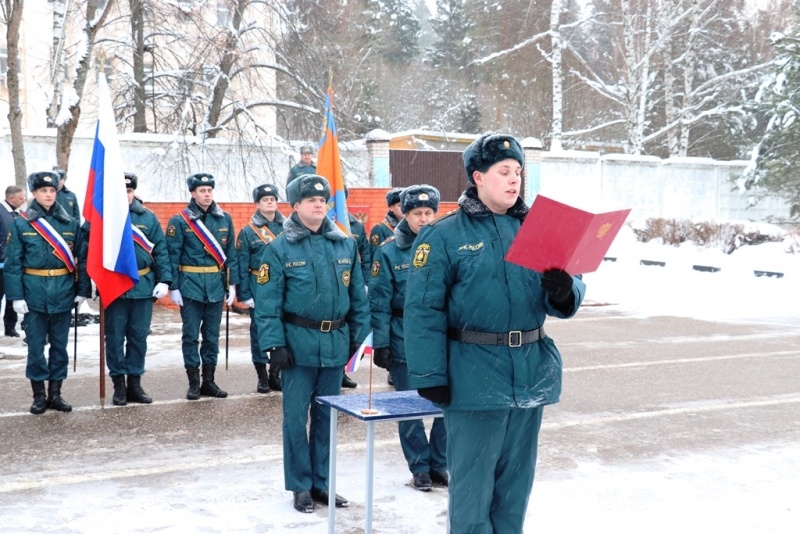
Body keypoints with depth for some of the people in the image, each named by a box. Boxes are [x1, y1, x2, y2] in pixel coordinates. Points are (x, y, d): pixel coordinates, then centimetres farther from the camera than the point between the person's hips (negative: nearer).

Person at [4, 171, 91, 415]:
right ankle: (39, 395, 17)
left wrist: (82, 290, 0)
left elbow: (81, 258, 4)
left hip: (63, 293, 2)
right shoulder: (21, 224, -3)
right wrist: (16, 295, -10)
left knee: (60, 345, 9)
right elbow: (13, 263, -4)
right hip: (34, 293, -2)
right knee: (36, 346, 6)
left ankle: (55, 394, 20)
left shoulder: (71, 223, 1)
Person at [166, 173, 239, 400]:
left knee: (212, 336, 10)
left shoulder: (225, 219, 6)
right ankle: (193, 383, 12)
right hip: (190, 285, -3)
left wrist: (232, 284, 5)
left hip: (216, 285, 3)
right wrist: (173, 287, -8)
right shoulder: (180, 220, -4)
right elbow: (172, 256, -4)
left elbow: (231, 254, 8)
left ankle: (209, 381, 19)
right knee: (191, 335, 3)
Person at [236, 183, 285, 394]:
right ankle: (262, 376, 14)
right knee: (259, 330, 4)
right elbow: (242, 265, -3)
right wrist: (244, 294, -7)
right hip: (259, 287, -2)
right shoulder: (248, 231, -2)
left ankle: (275, 374, 19)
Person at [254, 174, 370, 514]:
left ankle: (321, 482, 25)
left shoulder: (345, 244, 4)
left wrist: (359, 336, 5)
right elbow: (267, 302, -8)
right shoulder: (280, 248, -6)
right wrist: (275, 344, -14)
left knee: (327, 416, 13)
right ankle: (300, 486, 17)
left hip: (336, 343, 4)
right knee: (296, 416, 4)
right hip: (299, 342, -3)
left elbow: (358, 296, 9)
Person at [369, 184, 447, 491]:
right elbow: (379, 301, -4)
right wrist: (380, 344, -8)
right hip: (405, 342, -1)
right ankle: (420, 468, 22)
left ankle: (439, 465, 22)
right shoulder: (389, 251, -3)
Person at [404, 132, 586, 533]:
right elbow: (422, 310, -9)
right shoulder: (444, 236, -5)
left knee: (516, 481, 16)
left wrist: (564, 291, -15)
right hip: (475, 377, -5)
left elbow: (567, 298, 9)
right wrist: (430, 376, -14)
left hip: (532, 374, 5)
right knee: (472, 484, 2)